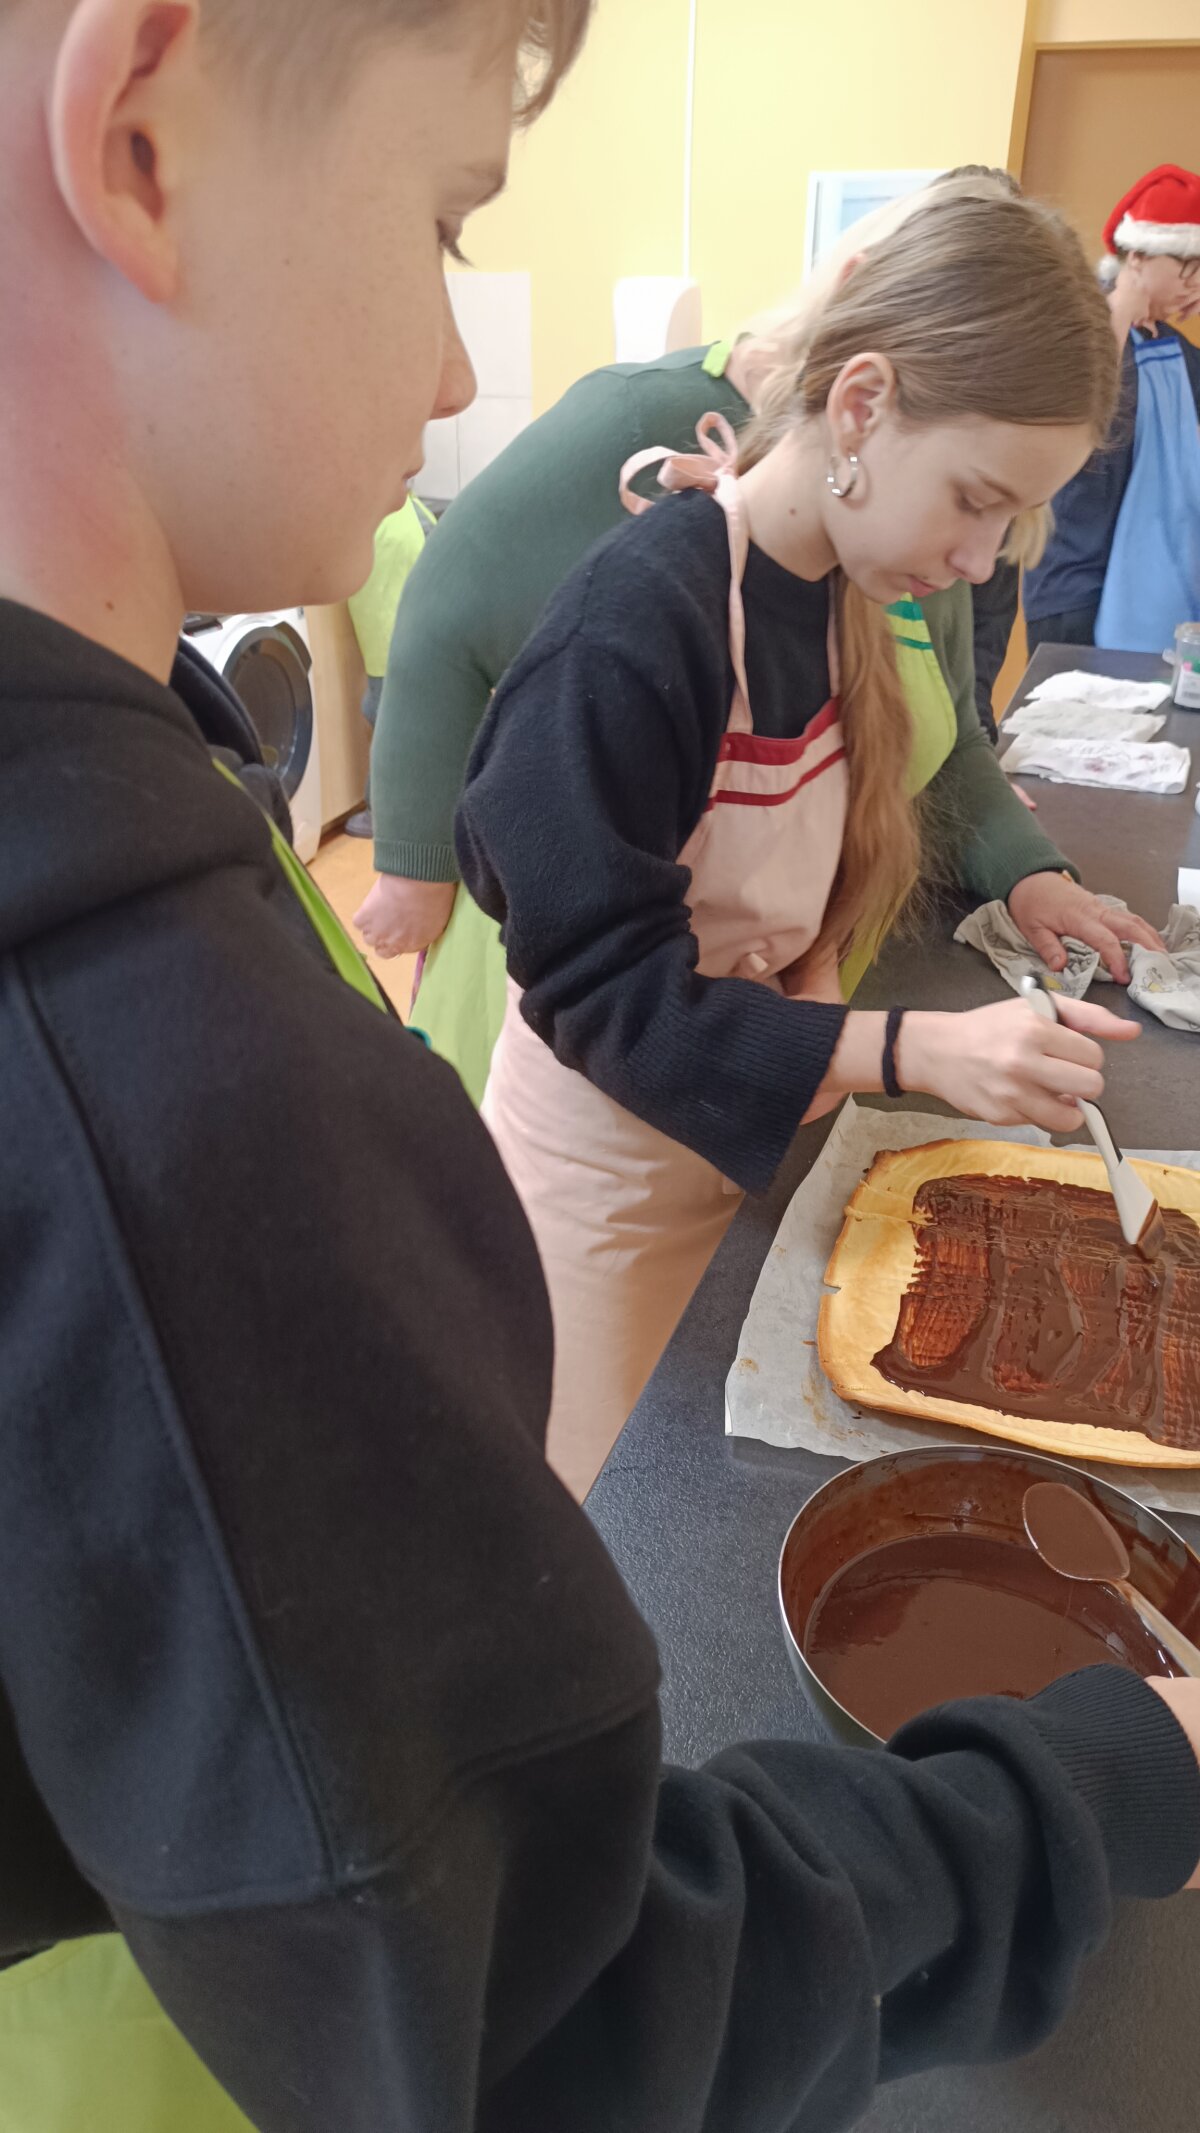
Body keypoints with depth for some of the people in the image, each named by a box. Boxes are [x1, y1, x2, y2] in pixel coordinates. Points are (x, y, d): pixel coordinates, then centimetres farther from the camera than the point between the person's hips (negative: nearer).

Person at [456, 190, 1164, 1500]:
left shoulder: (839, 597, -2)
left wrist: (1009, 881, -5)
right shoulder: (633, 629, -26)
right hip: (608, 1175, -6)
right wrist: (915, 1052, -31)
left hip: (749, 1133, 7)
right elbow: (600, 990, -26)